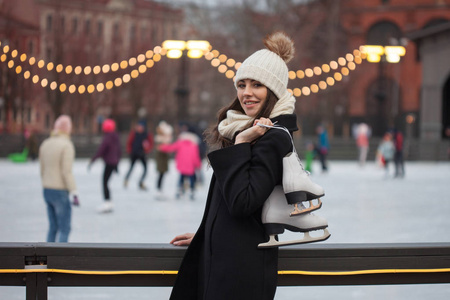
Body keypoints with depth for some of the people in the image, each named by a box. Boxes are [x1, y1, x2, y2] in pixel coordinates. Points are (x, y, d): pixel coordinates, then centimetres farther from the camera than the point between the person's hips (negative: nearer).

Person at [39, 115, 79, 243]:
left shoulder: (45, 144, 8)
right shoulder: (67, 145, -16)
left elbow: (43, 170, 13)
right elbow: (66, 172, -21)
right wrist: (74, 194, -18)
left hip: (47, 191, 8)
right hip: (60, 193, -8)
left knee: (53, 227, 16)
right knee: (64, 230, -2)